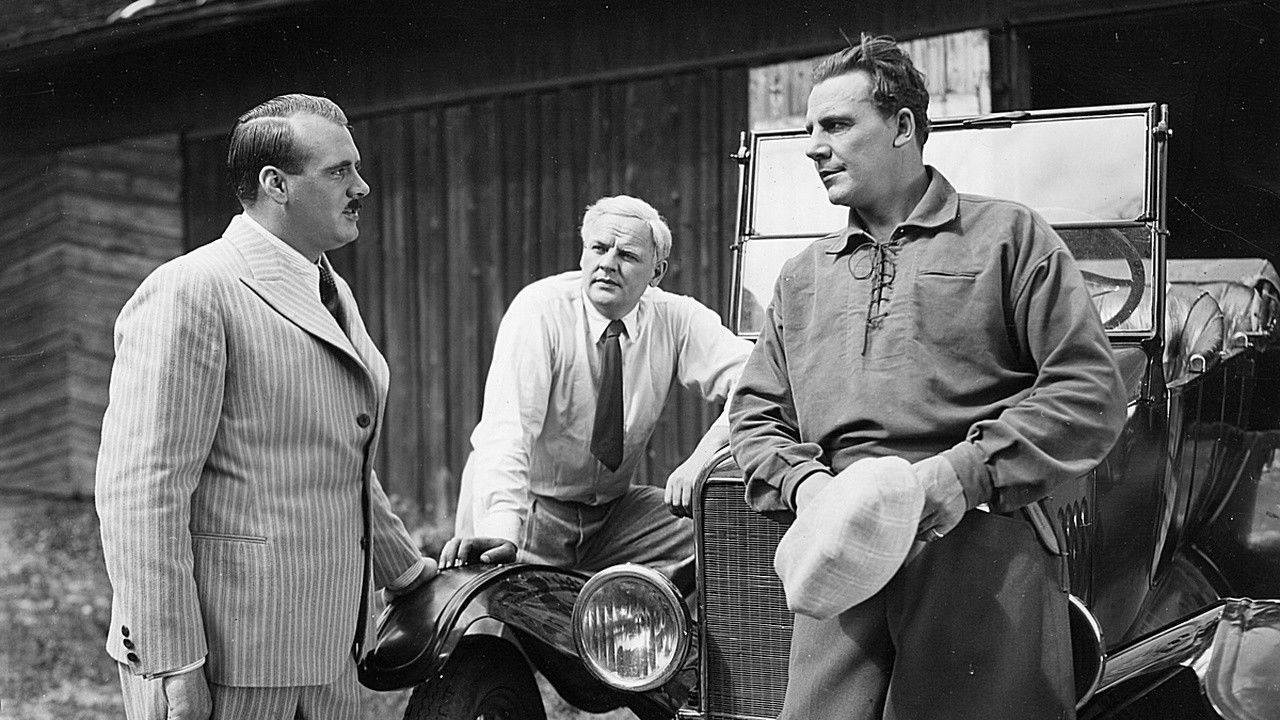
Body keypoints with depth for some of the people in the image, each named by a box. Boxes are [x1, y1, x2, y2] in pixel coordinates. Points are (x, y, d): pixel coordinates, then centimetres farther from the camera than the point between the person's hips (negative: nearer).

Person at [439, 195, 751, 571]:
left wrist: (702, 455, -32)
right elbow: (507, 427, -28)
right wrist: (499, 532, -44)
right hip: (530, 504, -3)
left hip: (615, 511, 3)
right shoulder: (539, 310, -17)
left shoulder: (674, 318, -6)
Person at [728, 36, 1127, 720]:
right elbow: (756, 410, 20)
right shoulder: (802, 276, 23)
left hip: (980, 548, -3)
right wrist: (803, 481, -2)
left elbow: (1092, 390, -1)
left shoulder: (1009, 237, 7)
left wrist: (969, 471, -13)